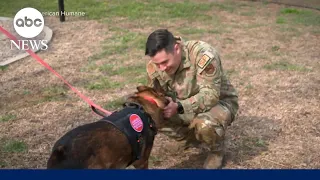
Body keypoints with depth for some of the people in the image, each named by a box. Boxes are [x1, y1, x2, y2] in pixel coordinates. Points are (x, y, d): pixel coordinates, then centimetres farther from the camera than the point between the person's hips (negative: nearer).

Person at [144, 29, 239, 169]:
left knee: (205, 124, -38)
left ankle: (217, 150, -1)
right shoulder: (155, 64, -16)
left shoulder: (203, 55, -34)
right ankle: (194, 136, 11)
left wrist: (178, 107, -47)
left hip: (219, 101, -5)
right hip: (184, 107, 6)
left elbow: (210, 96, -35)